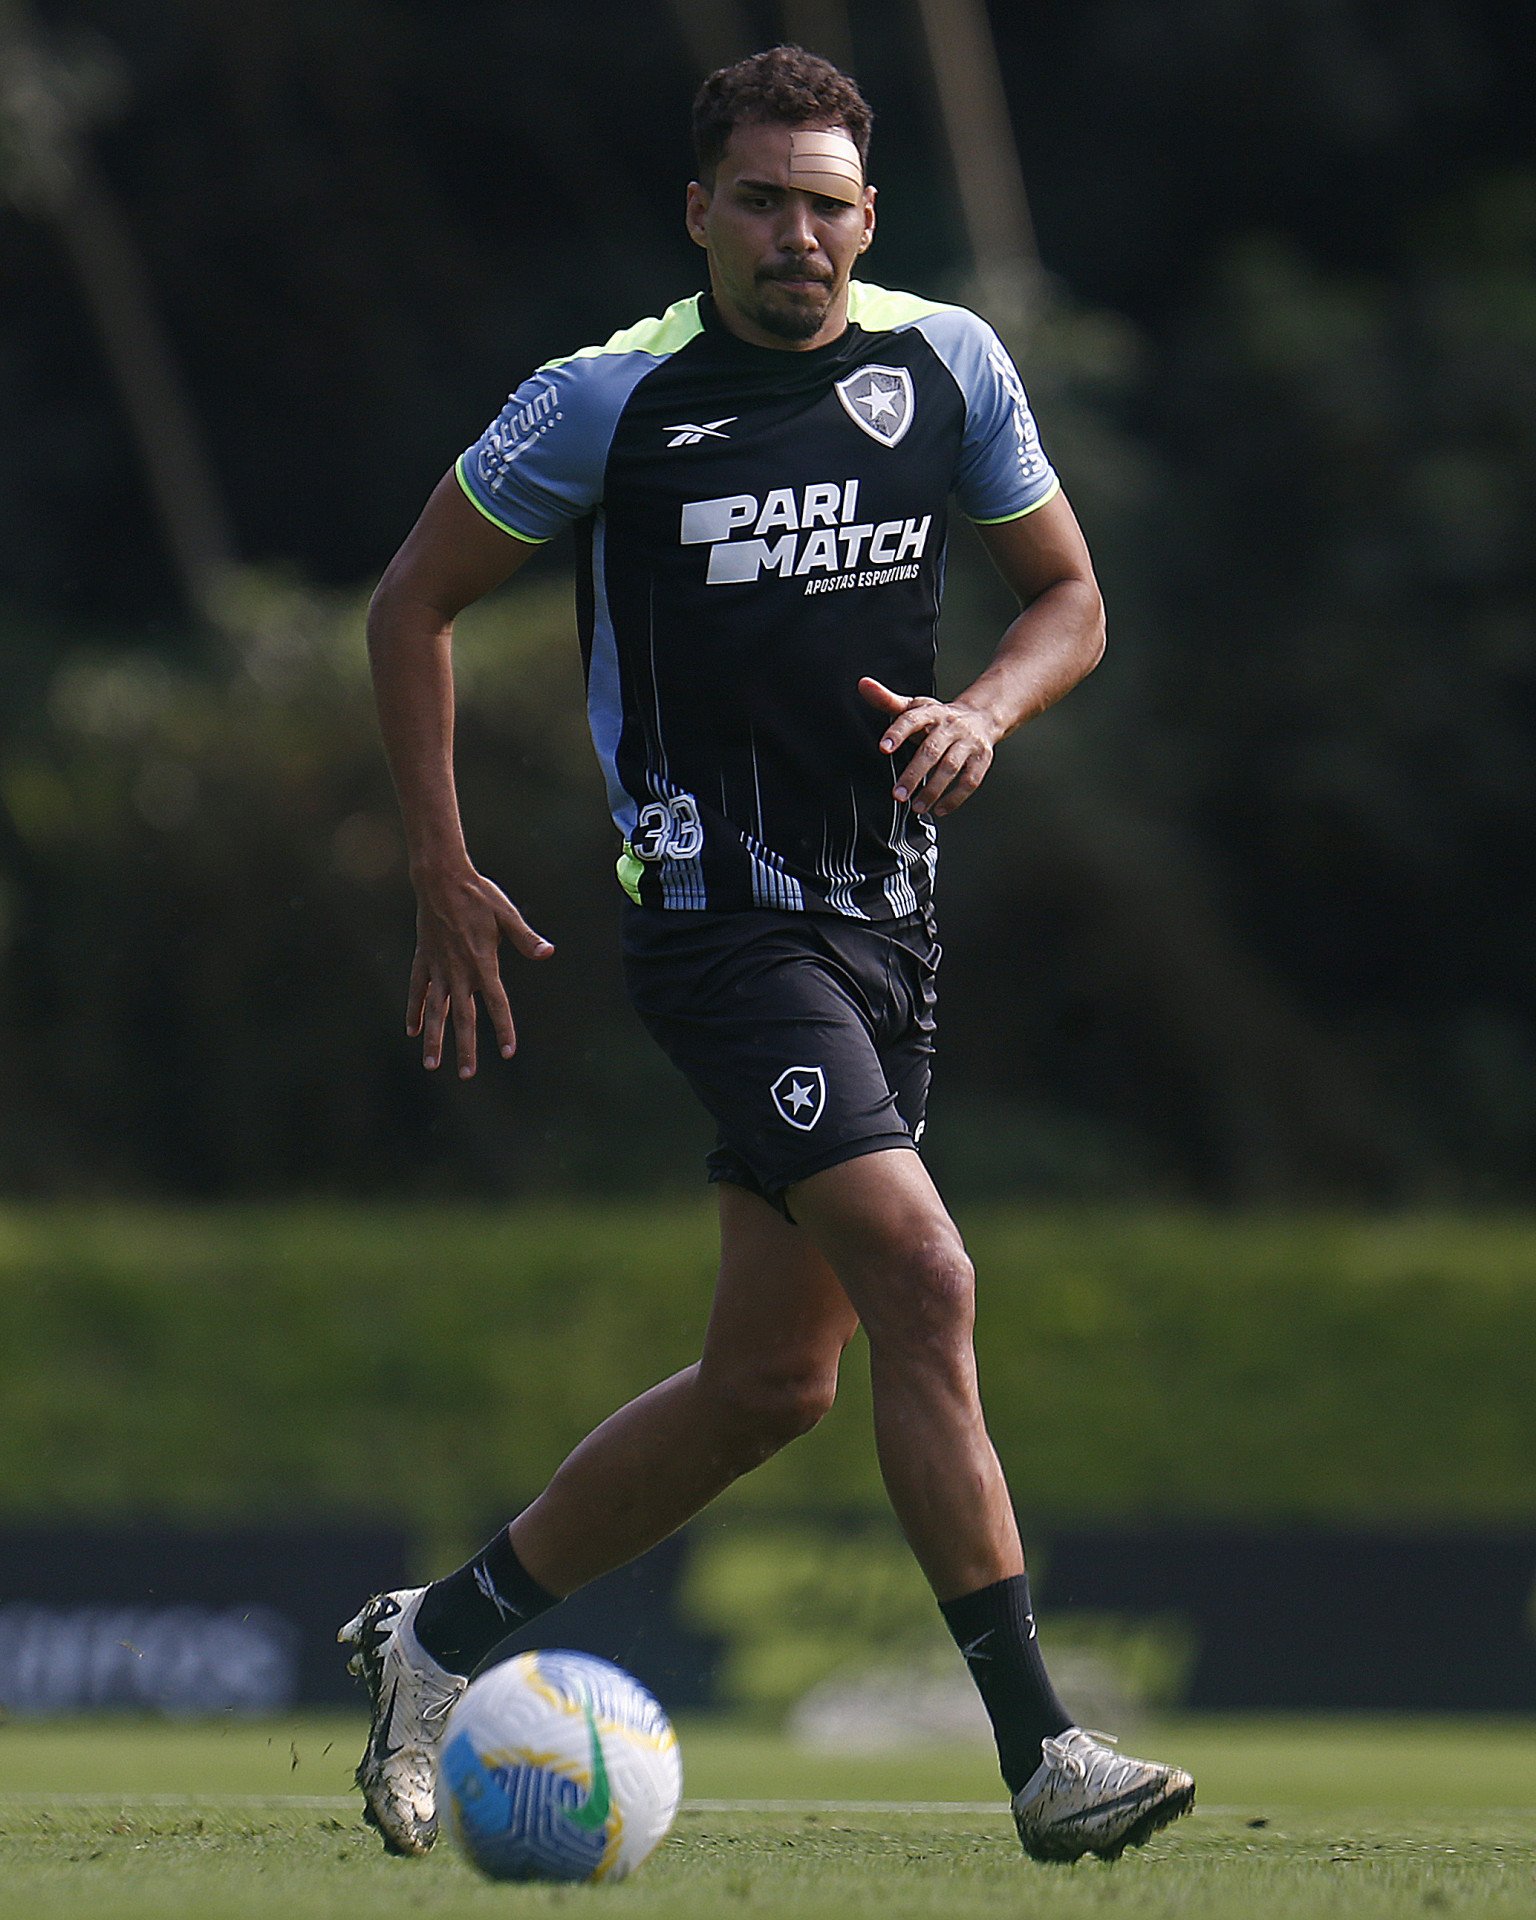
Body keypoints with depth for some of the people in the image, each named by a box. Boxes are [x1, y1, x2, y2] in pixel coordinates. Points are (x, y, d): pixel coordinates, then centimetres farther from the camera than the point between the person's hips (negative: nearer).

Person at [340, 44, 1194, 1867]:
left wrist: (983, 711, -7)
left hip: (885, 915, 6)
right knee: (925, 1284, -21)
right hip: (721, 908, -6)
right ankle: (1040, 1752, -20)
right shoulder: (610, 399, -6)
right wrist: (442, 874, 2)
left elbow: (1068, 596, 15)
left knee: (777, 1375, 9)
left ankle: (443, 1636, 26)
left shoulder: (947, 363, 5)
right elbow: (415, 600, 5)